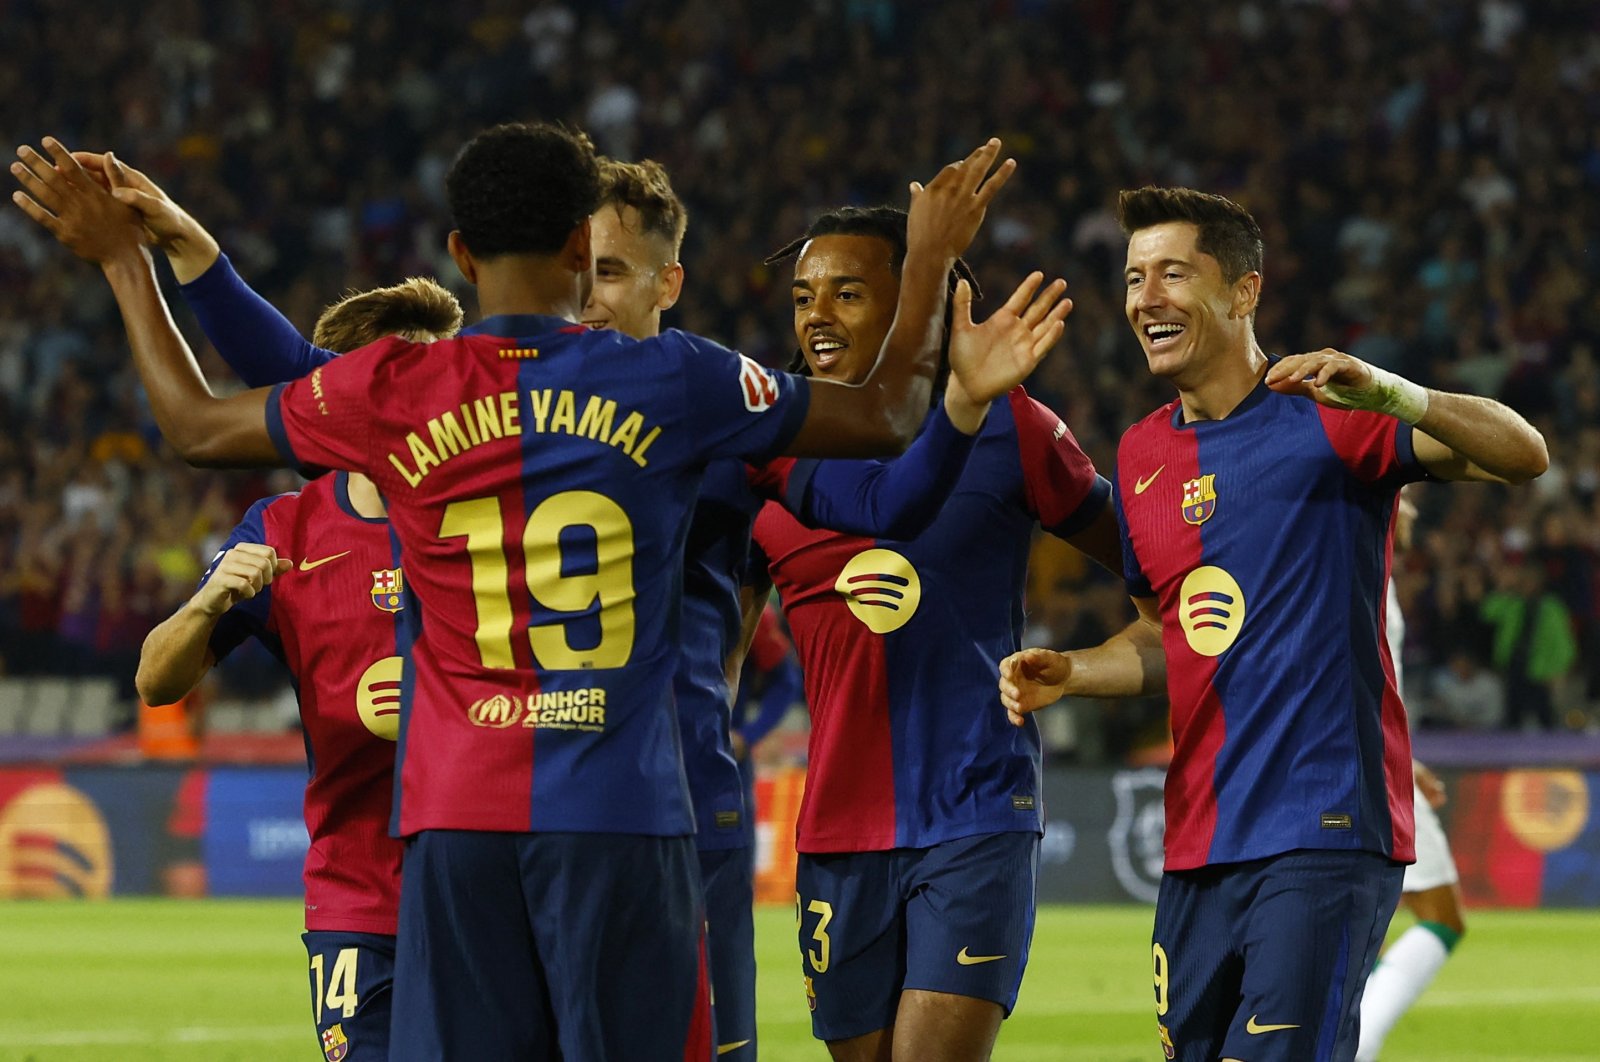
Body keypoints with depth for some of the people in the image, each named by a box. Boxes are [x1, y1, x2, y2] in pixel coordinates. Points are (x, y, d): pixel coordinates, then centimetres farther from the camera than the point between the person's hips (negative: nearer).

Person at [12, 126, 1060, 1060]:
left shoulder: (390, 392, 1)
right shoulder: (670, 382, -1)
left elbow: (195, 423, 17)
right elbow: (884, 417, 12)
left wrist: (125, 259, 29)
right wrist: (932, 261, 27)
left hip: (454, 815, 2)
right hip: (620, 813, -2)